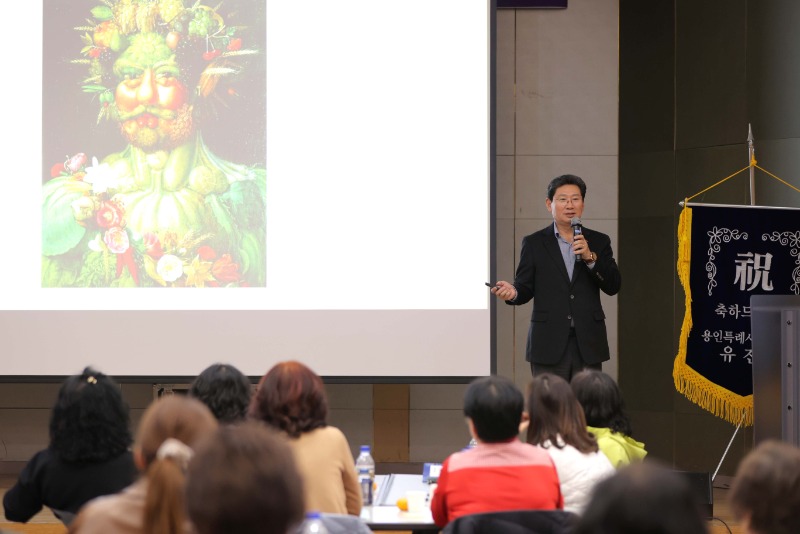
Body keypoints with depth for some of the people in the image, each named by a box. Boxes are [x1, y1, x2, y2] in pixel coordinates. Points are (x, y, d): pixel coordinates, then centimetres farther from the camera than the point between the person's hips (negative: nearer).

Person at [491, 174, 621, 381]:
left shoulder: (598, 241, 11)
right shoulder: (534, 243, 7)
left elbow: (613, 286, 2)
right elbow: (525, 287, 4)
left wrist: (590, 257, -12)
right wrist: (513, 292, -19)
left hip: (588, 345, 2)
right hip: (549, 344, -1)